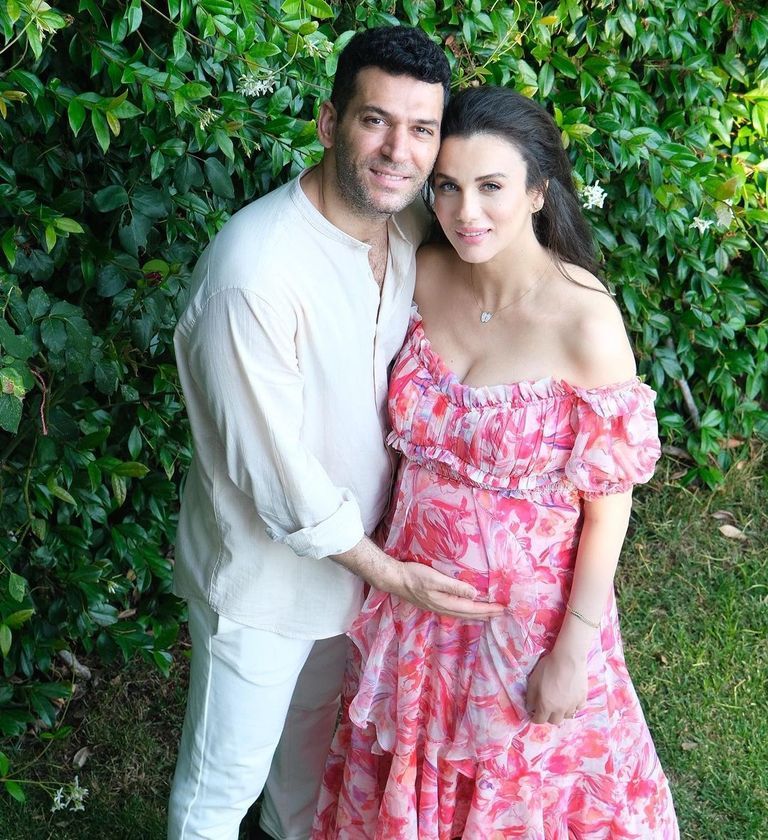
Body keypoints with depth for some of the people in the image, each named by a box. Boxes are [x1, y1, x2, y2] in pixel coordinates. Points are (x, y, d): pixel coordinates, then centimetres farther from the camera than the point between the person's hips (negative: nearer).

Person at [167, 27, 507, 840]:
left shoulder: (408, 228, -8)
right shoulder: (255, 269, -33)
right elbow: (274, 466, -27)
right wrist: (389, 572, -18)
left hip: (347, 540, 8)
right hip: (264, 565, -7)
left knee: (318, 713, 32)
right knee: (226, 773, 13)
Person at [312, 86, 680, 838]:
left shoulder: (585, 323, -25)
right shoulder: (424, 275, -10)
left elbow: (609, 504, -17)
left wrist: (574, 650, -13)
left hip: (528, 602, -4)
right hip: (418, 586, 5)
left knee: (521, 778, 20)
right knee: (410, 757, 26)